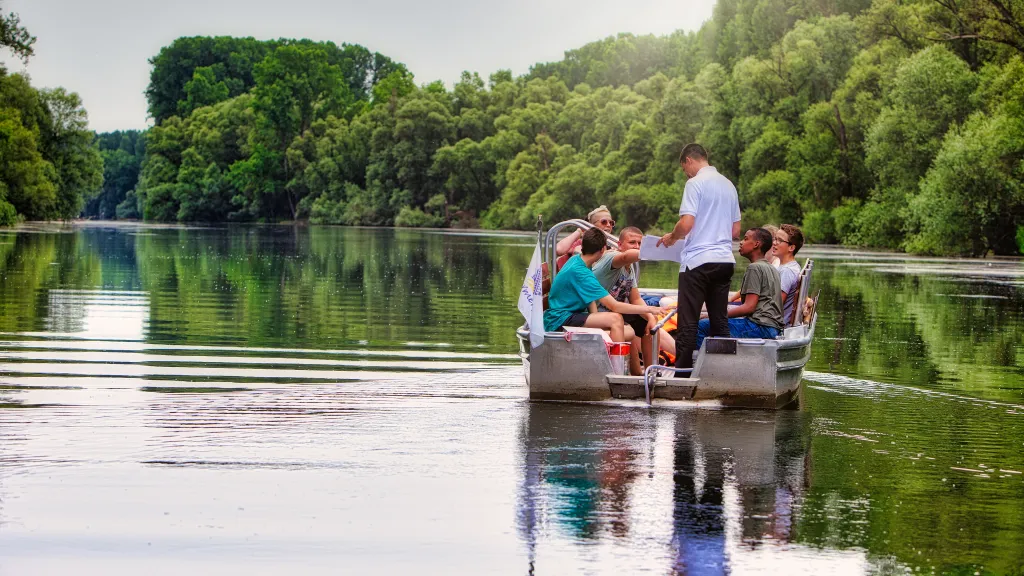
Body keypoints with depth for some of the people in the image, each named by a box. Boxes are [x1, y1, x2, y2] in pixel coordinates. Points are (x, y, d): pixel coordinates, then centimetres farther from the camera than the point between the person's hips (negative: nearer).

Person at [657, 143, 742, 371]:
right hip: (724, 259, 7)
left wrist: (671, 237, 2)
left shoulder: (695, 183, -7)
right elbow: (736, 230, 19)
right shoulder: (728, 185, 15)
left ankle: (682, 371, -6)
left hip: (698, 260, -7)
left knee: (688, 321, -4)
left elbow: (686, 224, -16)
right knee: (719, 320, 9)